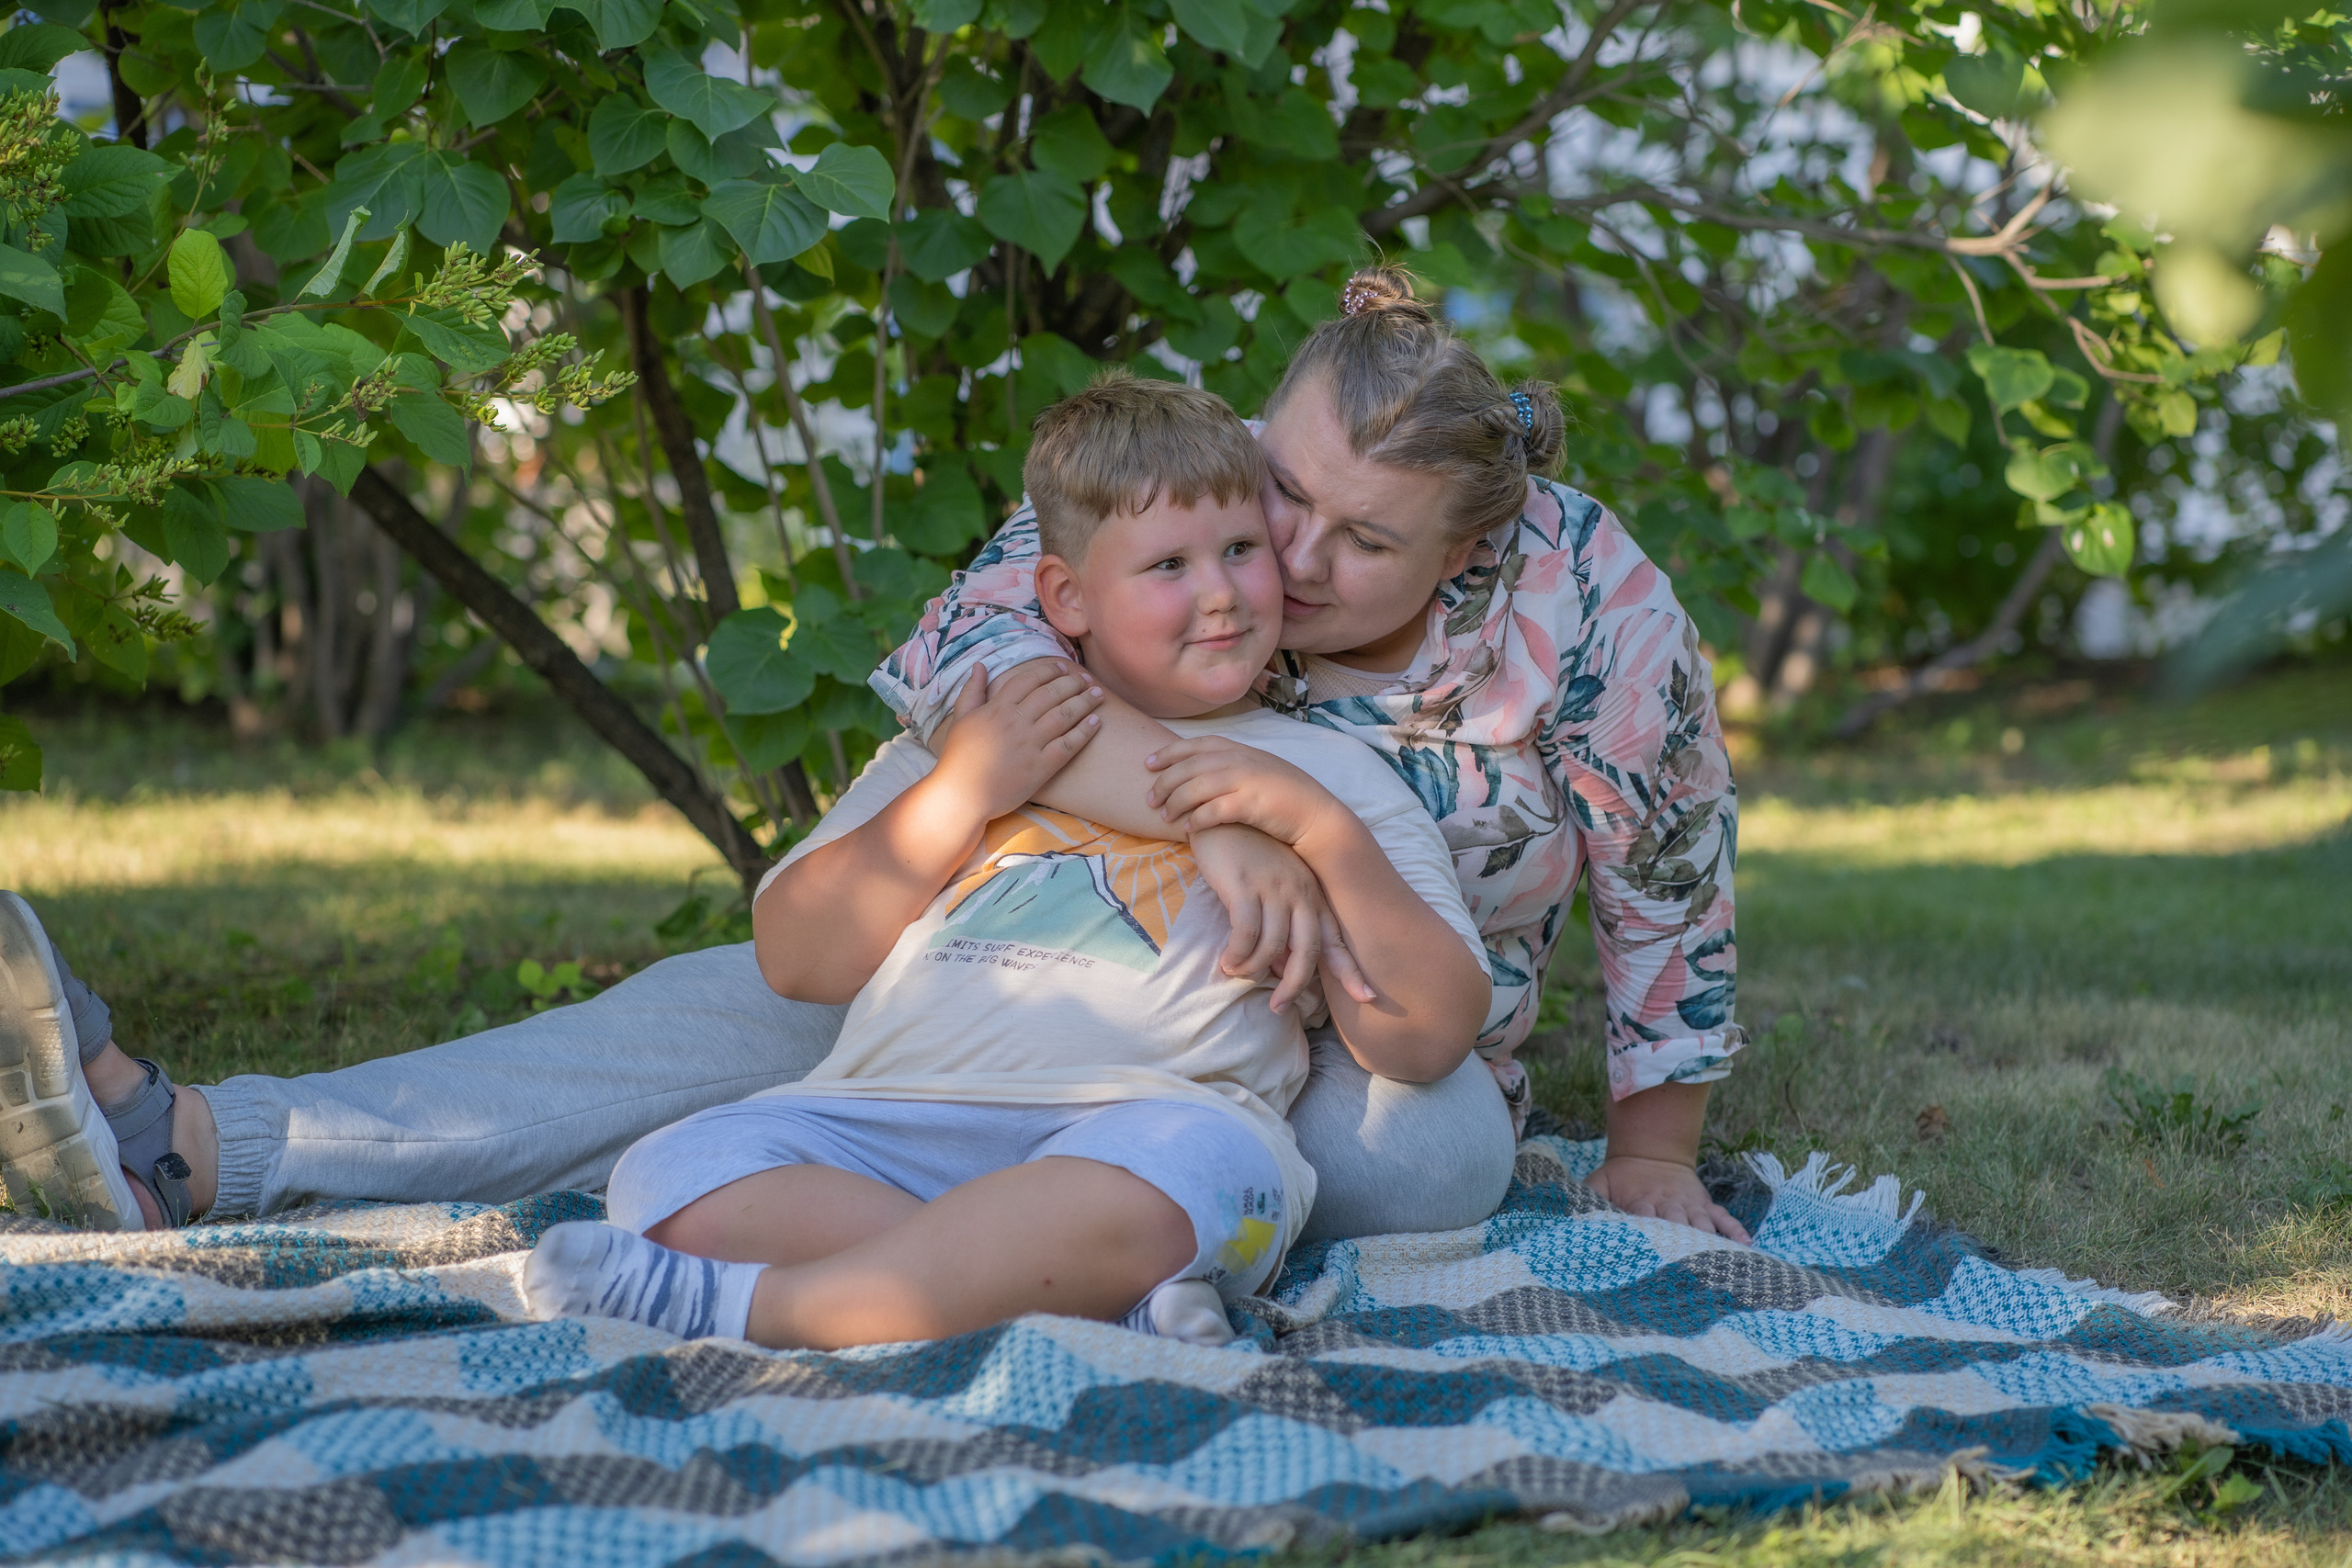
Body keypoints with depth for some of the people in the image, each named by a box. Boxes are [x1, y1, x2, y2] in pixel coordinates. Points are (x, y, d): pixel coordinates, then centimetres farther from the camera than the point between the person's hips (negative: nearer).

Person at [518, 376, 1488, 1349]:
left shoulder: (1327, 775, 20)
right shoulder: (962, 738, 26)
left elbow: (1429, 1039, 9)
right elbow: (798, 962, 17)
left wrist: (1322, 830, -2)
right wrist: (961, 791, 5)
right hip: (890, 1115, 3)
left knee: (1202, 1161, -39)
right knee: (670, 1176, -24)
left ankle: (742, 1307, -33)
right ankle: (1105, 1296, -31)